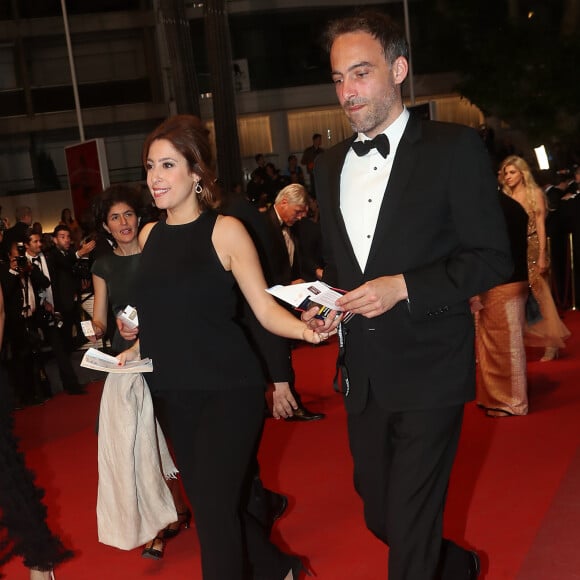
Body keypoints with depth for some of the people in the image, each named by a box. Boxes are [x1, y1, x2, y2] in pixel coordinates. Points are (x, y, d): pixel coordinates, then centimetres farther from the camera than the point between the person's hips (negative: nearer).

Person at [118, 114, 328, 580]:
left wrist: (305, 330, -29)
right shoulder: (150, 235, 7)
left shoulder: (225, 230, -9)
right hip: (177, 395, 6)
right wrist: (136, 350, 9)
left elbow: (265, 309, -12)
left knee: (214, 507, -9)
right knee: (207, 504, 15)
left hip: (229, 390, -6)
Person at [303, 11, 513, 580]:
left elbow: (492, 258, -9)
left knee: (410, 527, -2)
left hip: (428, 372, -6)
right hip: (362, 376, 6)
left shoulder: (454, 148, -7)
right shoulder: (329, 165, 11)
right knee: (380, 516, 17)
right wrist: (324, 306, -1)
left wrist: (403, 287, -20)